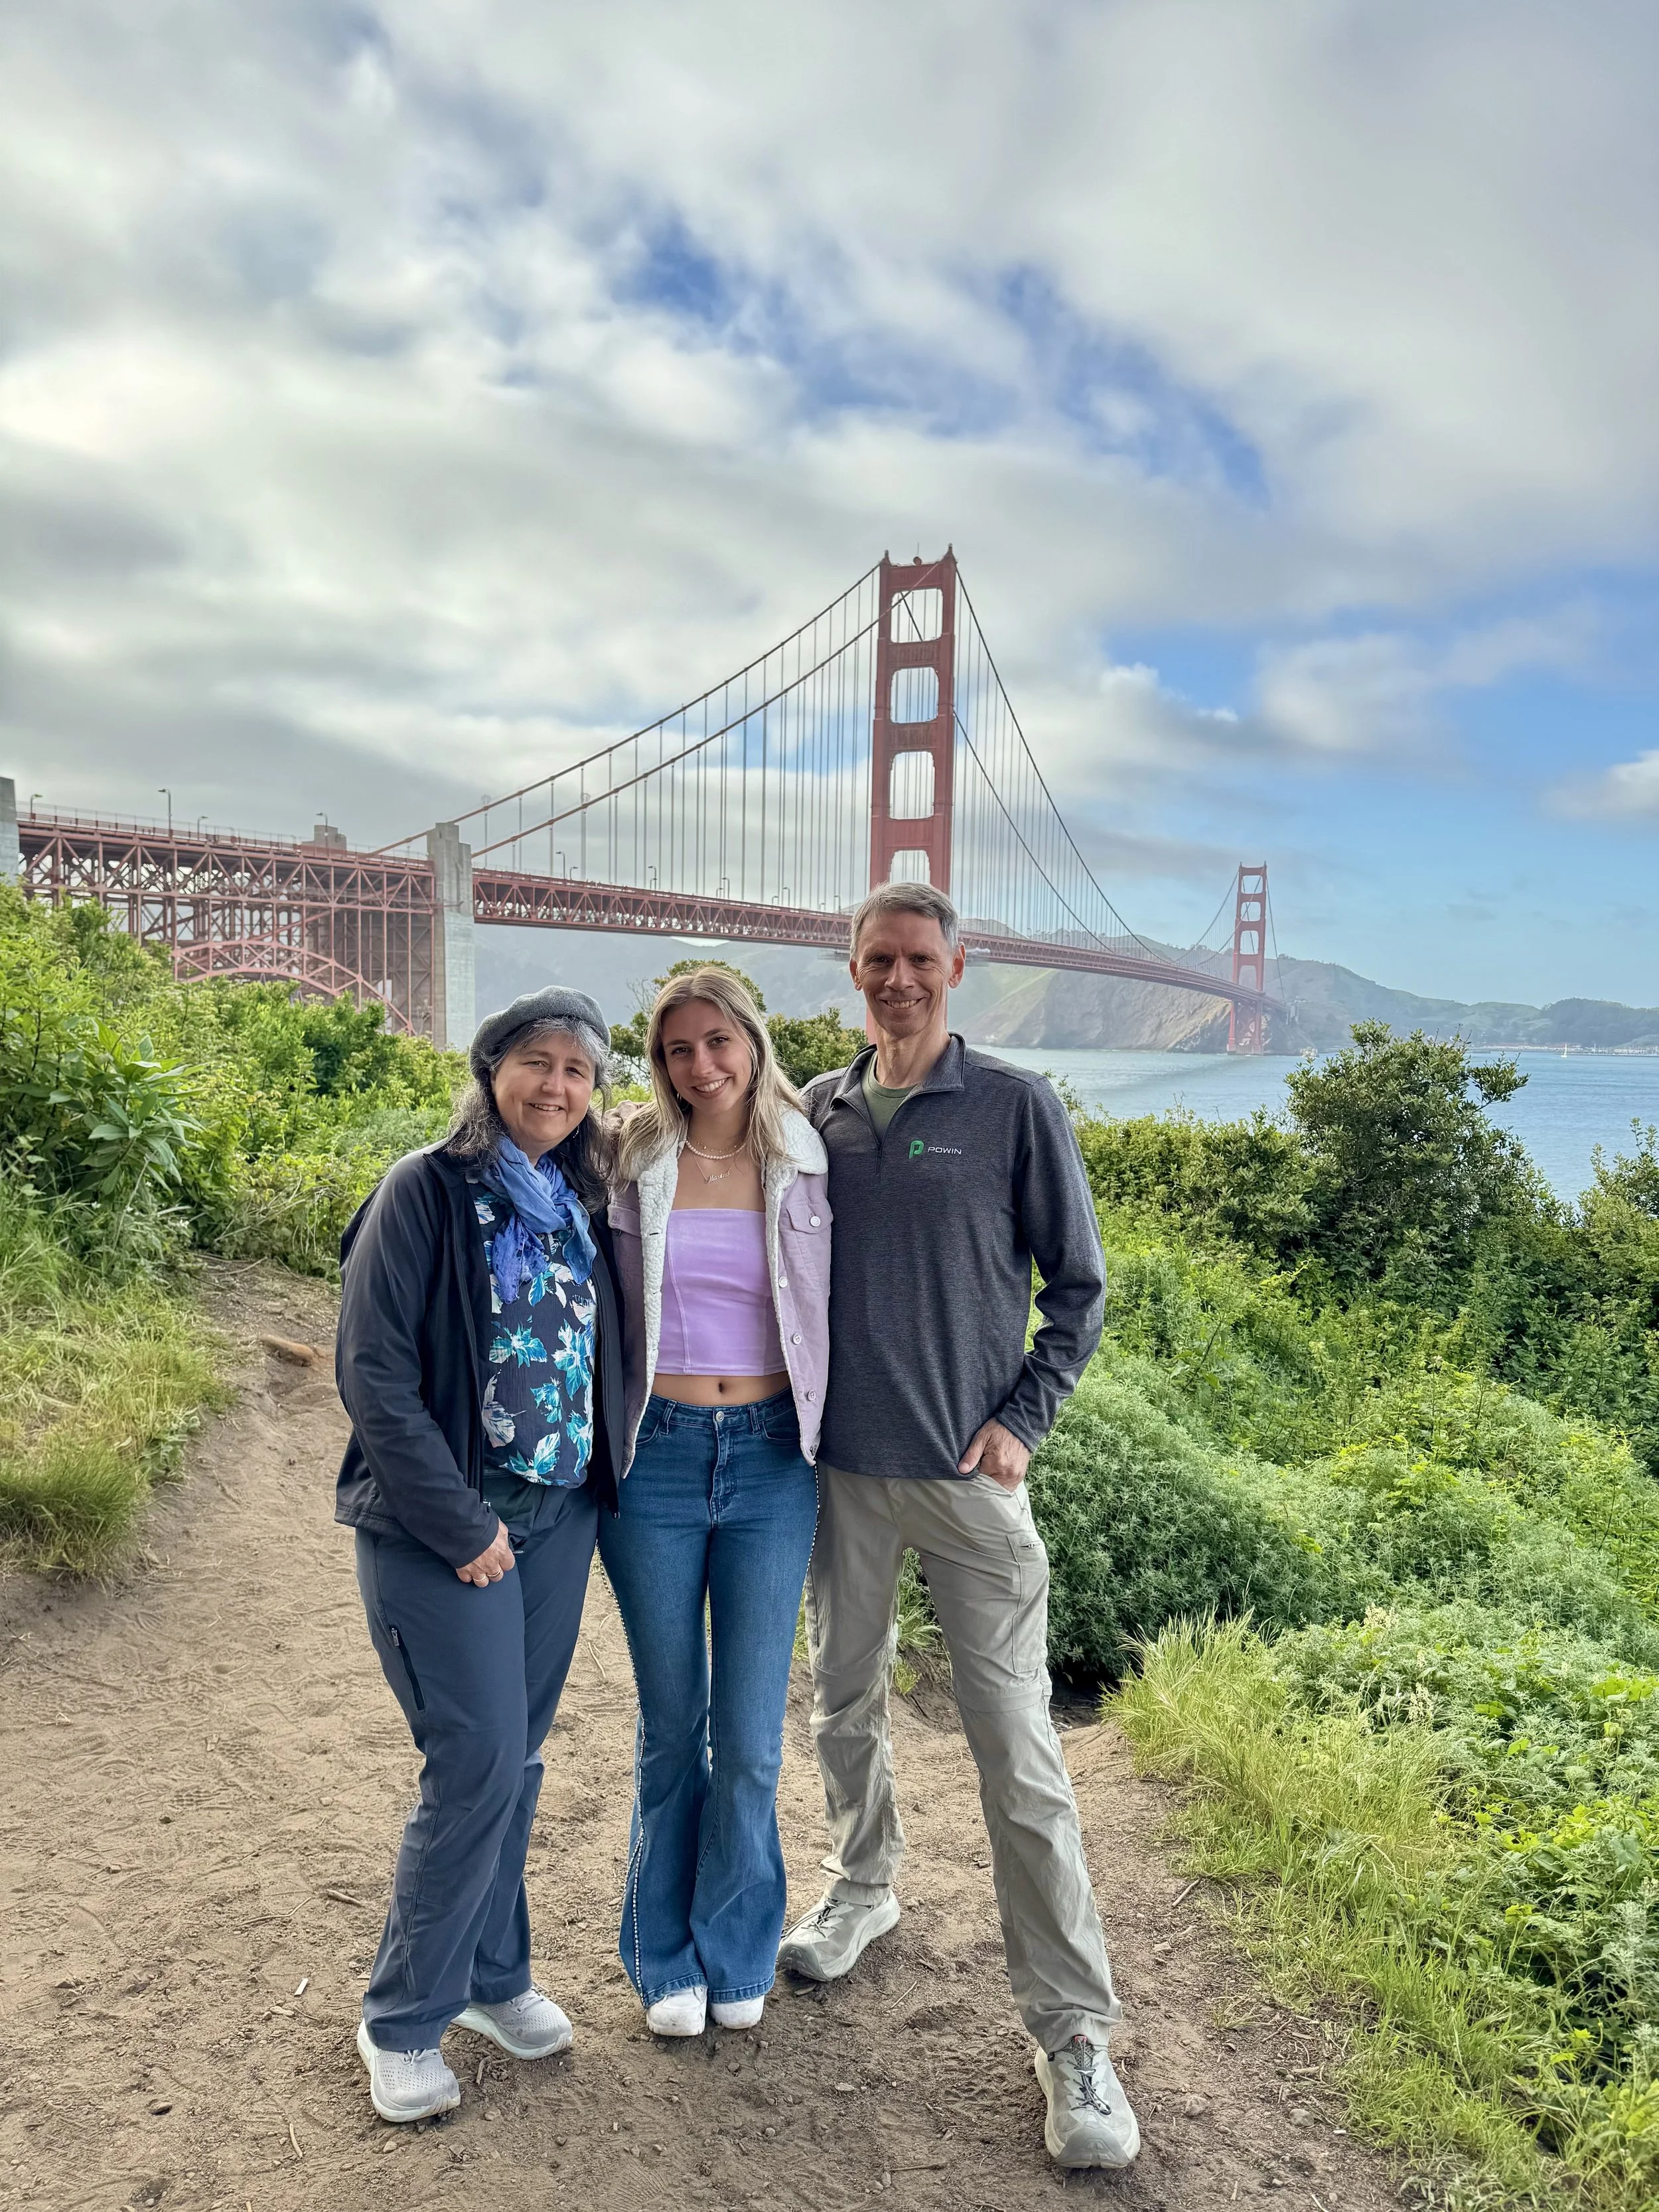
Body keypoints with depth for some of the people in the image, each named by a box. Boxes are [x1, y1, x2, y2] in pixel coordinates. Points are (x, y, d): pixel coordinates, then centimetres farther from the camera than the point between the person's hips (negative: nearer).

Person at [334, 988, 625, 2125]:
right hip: (441, 1525, -5)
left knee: (517, 1755, 14)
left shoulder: (583, 1202, 7)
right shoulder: (426, 1192, -11)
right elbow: (373, 1372, -14)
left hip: (560, 1517, 6)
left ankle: (491, 1974, 34)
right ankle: (403, 2018, 18)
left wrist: (594, 1483, 4)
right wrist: (459, 1525, -15)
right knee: (478, 1762, -4)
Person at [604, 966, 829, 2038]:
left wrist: (826, 1448, 5)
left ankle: (736, 1954, 30)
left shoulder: (805, 1168, 2)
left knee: (752, 1737, 6)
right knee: (672, 1727, 12)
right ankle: (668, 1958, 32)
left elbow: (837, 1316, 9)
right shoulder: (635, 1165, 1)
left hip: (771, 1461, 0)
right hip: (657, 1457, 0)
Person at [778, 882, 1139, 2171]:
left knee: (1019, 1750, 0)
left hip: (968, 1472, -4)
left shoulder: (1017, 1109, -6)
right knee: (846, 1703, 20)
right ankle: (865, 1886, 45)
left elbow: (1079, 1287, 0)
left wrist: (1024, 1419, -9)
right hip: (841, 1470, 4)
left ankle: (1073, 2031, 13)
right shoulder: (818, 1111, 4)